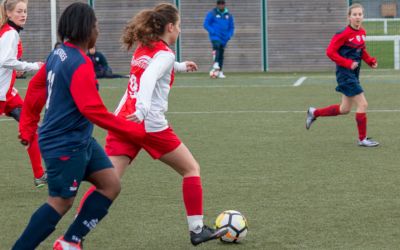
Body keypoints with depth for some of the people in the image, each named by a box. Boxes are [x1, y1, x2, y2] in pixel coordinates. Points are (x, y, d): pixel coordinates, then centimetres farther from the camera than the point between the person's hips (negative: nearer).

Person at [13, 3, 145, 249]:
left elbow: (35, 88, 16)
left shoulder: (58, 54, 6)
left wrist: (28, 127, 25)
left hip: (80, 141, 10)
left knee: (111, 185, 9)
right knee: (61, 202, -2)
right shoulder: (80, 64, -22)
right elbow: (94, 111, -26)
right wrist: (136, 130, -21)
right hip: (66, 146, -10)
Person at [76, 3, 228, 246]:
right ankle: (197, 230, 15)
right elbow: (149, 77, -26)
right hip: (150, 125, -7)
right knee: (191, 169, 13)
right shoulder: (165, 53, -6)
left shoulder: (142, 49, 18)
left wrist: (180, 66, 58)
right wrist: (143, 109, -41)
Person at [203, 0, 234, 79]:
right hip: (215, 36, -5)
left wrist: (229, 35, 2)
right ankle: (215, 65, -45)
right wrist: (213, 32, -14)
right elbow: (206, 24, -3)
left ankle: (219, 72, 11)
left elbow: (231, 27, 19)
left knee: (221, 54, 5)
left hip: (224, 38, 5)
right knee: (217, 46, -32)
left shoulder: (228, 15, 11)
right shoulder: (212, 13, -1)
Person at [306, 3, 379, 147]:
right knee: (362, 104, -10)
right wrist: (347, 63, -21)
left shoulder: (362, 33, 6)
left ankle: (314, 113, 33)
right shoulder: (344, 34, -17)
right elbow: (330, 52, -16)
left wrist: (370, 61, 3)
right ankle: (362, 139, 2)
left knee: (345, 109, 16)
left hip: (354, 74, 9)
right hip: (345, 74, -9)